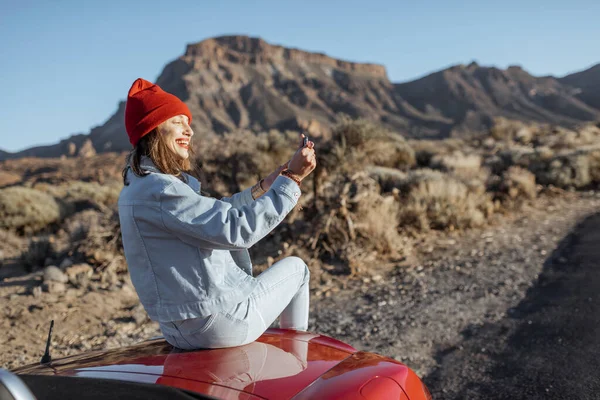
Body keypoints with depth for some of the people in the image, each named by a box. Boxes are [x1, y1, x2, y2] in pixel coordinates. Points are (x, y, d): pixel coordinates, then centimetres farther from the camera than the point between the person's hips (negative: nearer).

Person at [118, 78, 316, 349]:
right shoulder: (160, 191, -24)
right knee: (295, 267, 14)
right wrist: (291, 179, -22)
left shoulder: (139, 186, 8)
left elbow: (214, 215, 13)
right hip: (216, 325, -9)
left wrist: (265, 187, 8)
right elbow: (238, 229, -28)